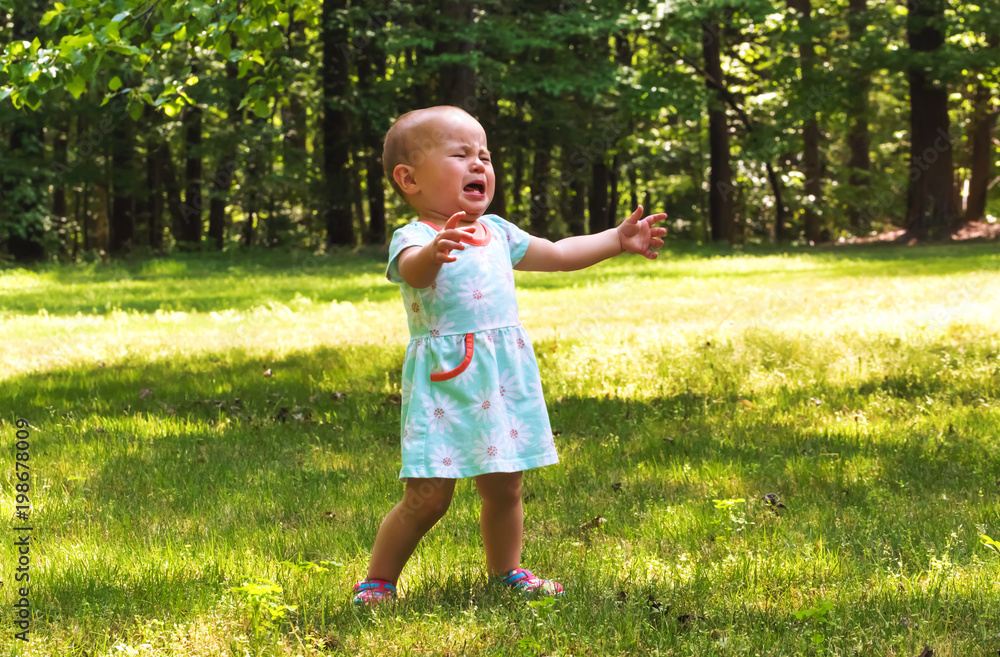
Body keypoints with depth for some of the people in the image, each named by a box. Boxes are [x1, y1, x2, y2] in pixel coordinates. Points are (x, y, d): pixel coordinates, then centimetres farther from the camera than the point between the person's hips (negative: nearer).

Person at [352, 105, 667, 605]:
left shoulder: (496, 233, 15)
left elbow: (558, 254, 29)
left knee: (504, 488, 13)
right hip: (444, 383, -6)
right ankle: (377, 581, 7)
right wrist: (434, 252, -57)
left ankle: (506, 570, 32)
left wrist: (617, 240, 24)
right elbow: (412, 269, -34)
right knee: (428, 496, -8)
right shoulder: (415, 238, -9)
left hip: (505, 381, 7)